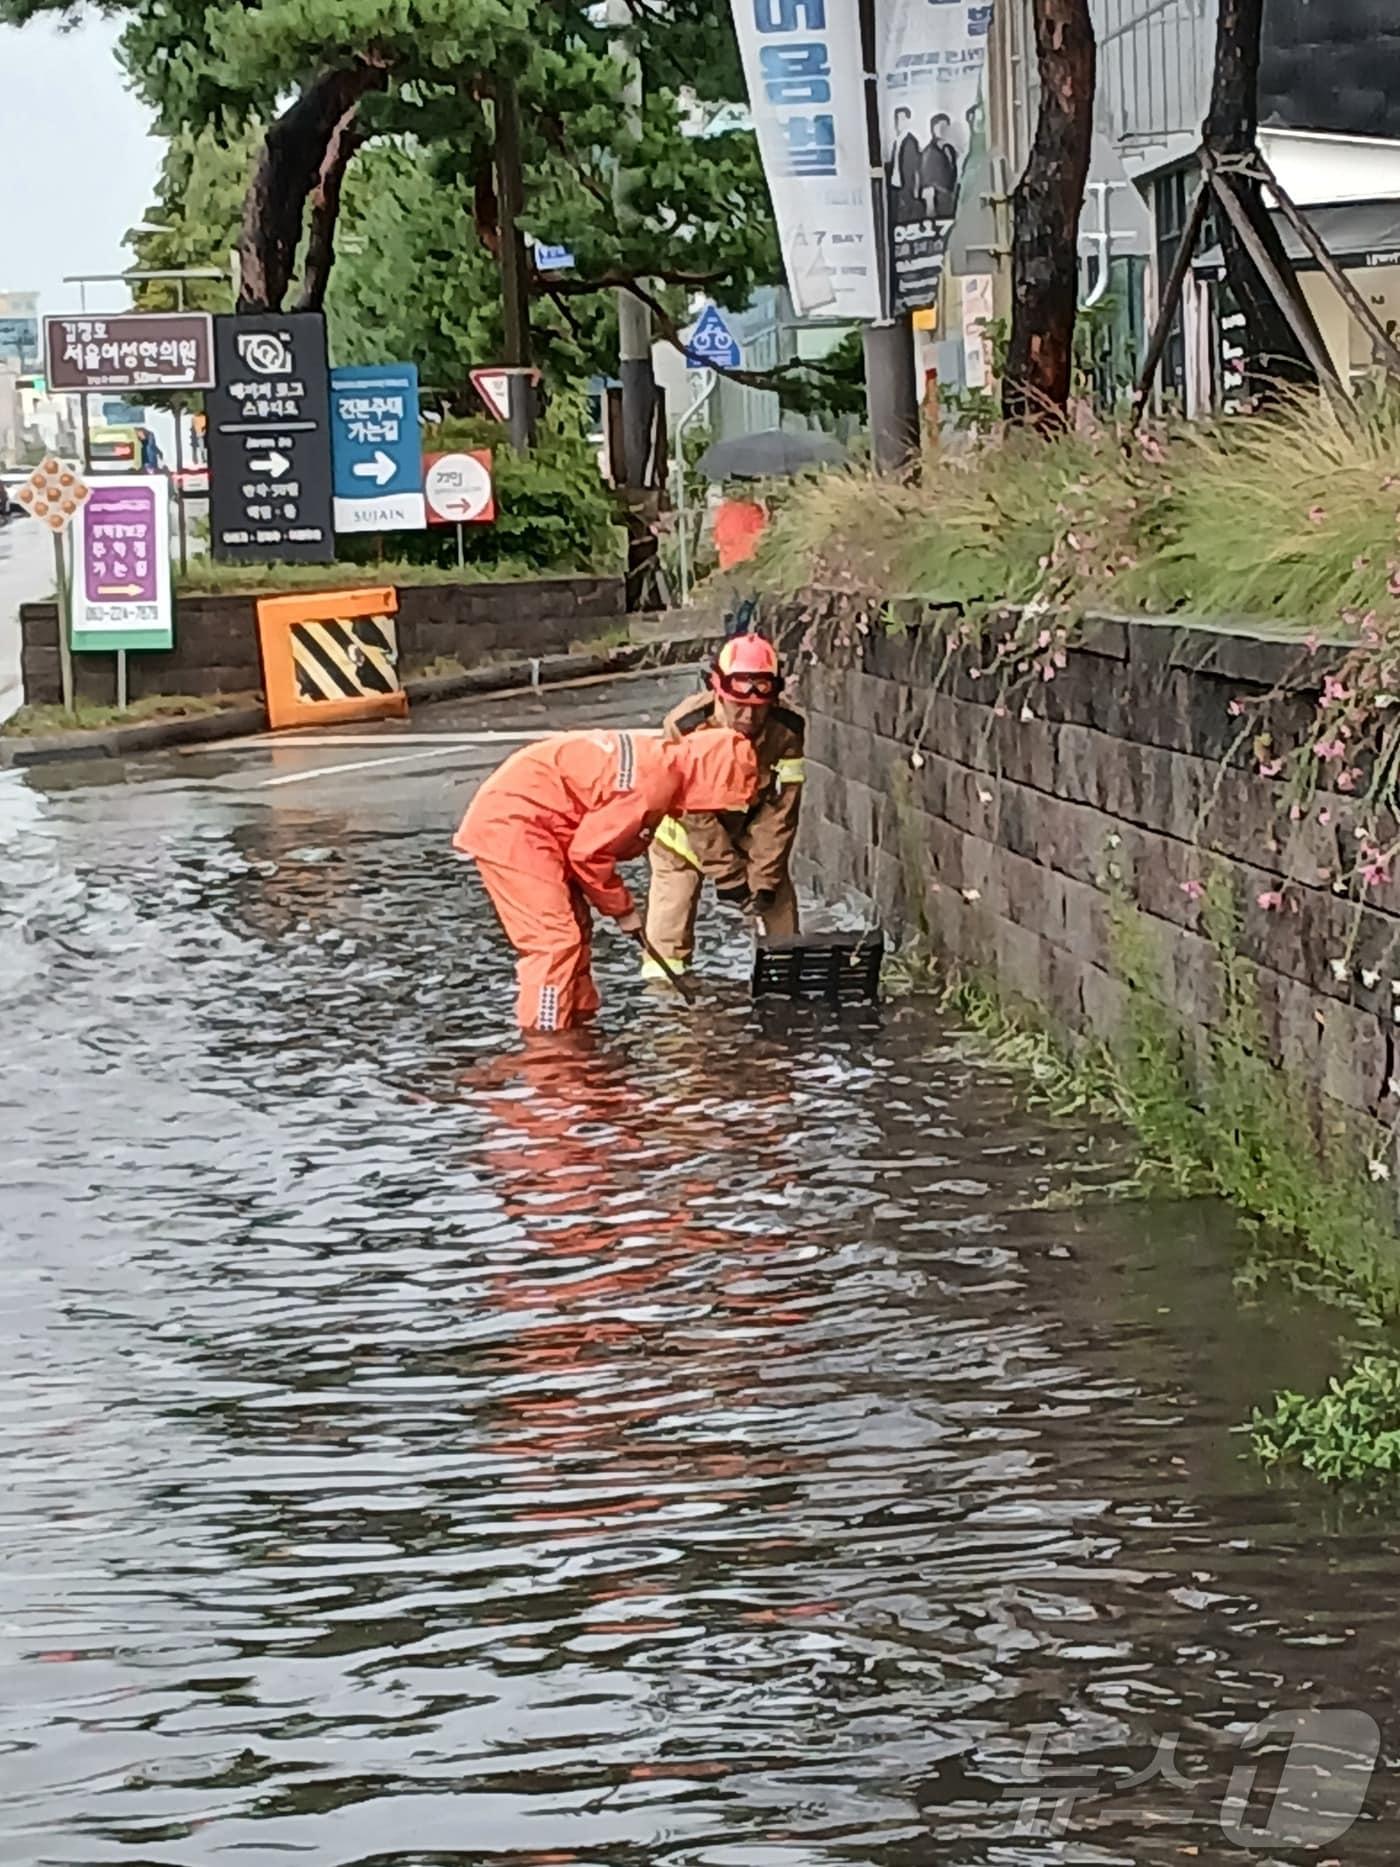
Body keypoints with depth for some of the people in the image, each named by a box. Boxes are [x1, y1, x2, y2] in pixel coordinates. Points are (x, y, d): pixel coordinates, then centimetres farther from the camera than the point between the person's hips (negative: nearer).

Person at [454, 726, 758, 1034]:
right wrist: (624, 910, -4)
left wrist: (621, 906, 11)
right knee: (554, 939, -11)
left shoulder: (654, 761, 8)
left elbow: (597, 839, 14)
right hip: (510, 824, -10)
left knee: (576, 930, 17)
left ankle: (577, 1026, 26)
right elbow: (588, 852, -18)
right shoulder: (655, 782, -22)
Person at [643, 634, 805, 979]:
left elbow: (779, 812, -22)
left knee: (778, 894, -1)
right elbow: (694, 813, -30)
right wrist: (728, 875, -28)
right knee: (674, 890, -14)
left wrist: (763, 879, -24)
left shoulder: (786, 733, -28)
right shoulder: (686, 727, -36)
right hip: (687, 825, -3)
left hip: (748, 821, 3)